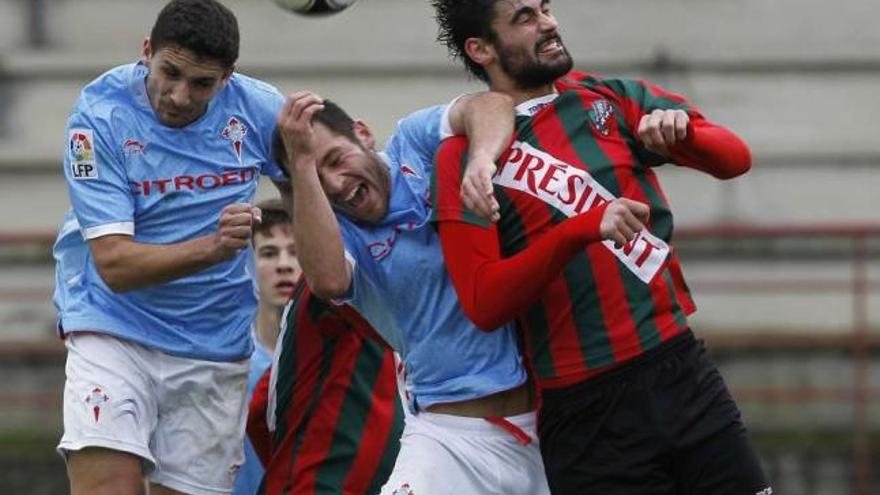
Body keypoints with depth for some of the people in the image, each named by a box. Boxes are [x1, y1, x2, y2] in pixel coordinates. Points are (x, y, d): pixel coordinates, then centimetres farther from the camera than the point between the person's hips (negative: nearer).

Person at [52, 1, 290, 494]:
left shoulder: (257, 109, -5)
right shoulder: (100, 116, -14)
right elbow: (114, 264, -18)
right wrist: (213, 247, -33)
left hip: (217, 346, 3)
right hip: (115, 330, -3)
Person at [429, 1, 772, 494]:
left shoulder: (611, 99, 10)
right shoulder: (464, 158, -3)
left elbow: (735, 157, 2)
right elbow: (484, 304, -12)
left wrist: (679, 132, -19)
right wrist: (580, 231, -24)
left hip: (688, 378, 4)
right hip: (589, 412, -4)